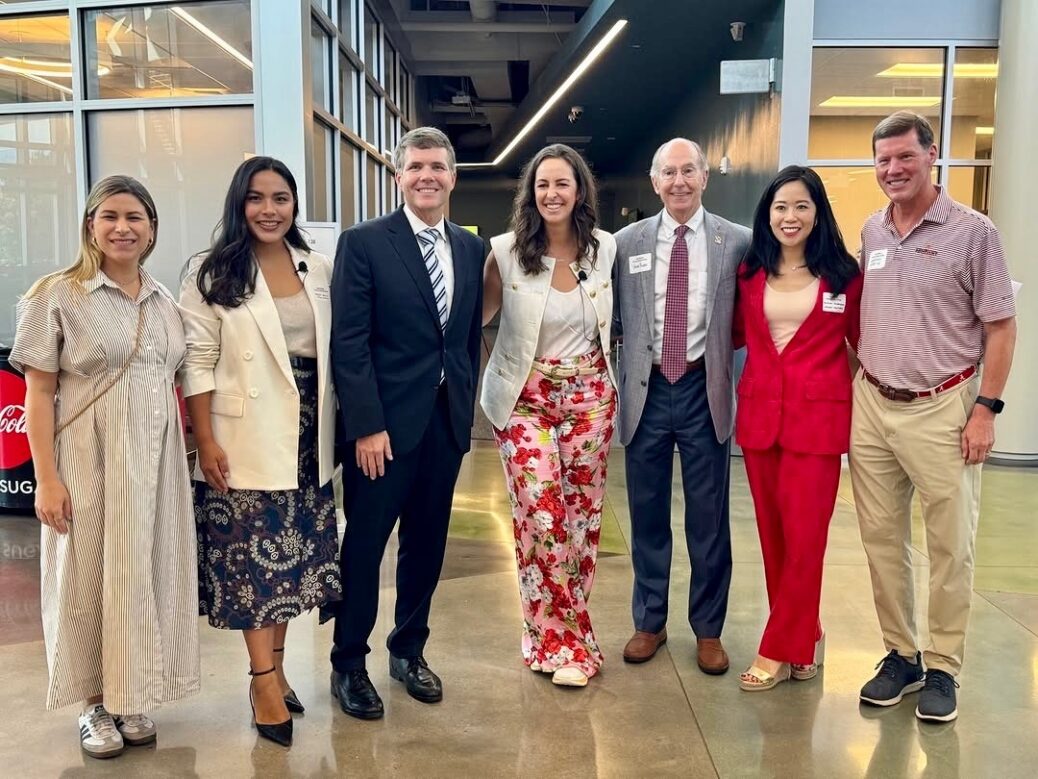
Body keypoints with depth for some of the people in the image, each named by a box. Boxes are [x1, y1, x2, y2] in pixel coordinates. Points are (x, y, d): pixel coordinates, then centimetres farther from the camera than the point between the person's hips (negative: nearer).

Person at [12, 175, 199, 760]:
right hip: (90, 460, -4)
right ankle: (97, 705, 23)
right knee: (91, 576, 6)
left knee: (148, 574, 10)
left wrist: (194, 451, 9)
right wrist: (47, 479, -12)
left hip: (158, 461, 4)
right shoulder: (57, 296, -5)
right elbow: (39, 394, -7)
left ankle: (133, 698, 26)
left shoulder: (165, 302, 9)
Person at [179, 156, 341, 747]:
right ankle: (265, 682, 13)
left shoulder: (319, 268, 6)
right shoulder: (213, 273, -5)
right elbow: (198, 363, -7)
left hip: (307, 438, 4)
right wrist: (205, 443, -12)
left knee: (296, 552, 12)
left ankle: (276, 666, 28)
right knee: (254, 556, 1)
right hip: (246, 441, -4)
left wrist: (340, 426, 8)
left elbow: (335, 349, 10)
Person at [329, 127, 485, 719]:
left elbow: (471, 337, 13)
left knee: (427, 543, 14)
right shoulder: (364, 243, -7)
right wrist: (367, 426, -15)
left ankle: (409, 649, 33)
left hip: (447, 420, 5)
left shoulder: (471, 248, 9)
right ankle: (349, 665, 22)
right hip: (385, 422, -5)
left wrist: (467, 410, 9)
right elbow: (349, 342, -11)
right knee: (364, 545, 6)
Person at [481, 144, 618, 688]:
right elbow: (477, 315, 4)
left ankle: (562, 630, 23)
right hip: (526, 399, -2)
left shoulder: (605, 248, 0)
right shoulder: (506, 252, -8)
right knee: (541, 517, -9)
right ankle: (562, 640, 8)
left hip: (589, 397, 3)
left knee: (582, 514, 7)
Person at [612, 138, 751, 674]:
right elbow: (614, 316, 9)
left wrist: (717, 342, -7)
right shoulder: (627, 242, 4)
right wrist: (637, 344, -3)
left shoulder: (737, 242, -1)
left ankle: (708, 628, 25)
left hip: (704, 390, -1)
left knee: (709, 515, 7)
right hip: (646, 388, 1)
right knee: (647, 513, 12)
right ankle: (649, 622, 28)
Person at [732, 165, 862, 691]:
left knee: (804, 538, -4)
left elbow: (862, 342, 6)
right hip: (759, 413, 4)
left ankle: (779, 651, 8)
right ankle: (804, 637, 25)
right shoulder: (749, 273, 8)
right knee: (773, 535, 9)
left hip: (818, 417, -3)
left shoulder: (843, 274, 0)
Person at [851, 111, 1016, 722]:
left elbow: (1001, 327, -5)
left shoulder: (973, 232, -6)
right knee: (881, 537, 10)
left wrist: (986, 409, -10)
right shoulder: (870, 232, 9)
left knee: (950, 545, 4)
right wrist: (857, 382, 10)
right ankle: (901, 654, 25)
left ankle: (943, 668, 19)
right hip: (872, 405, 5)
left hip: (942, 408, -4)